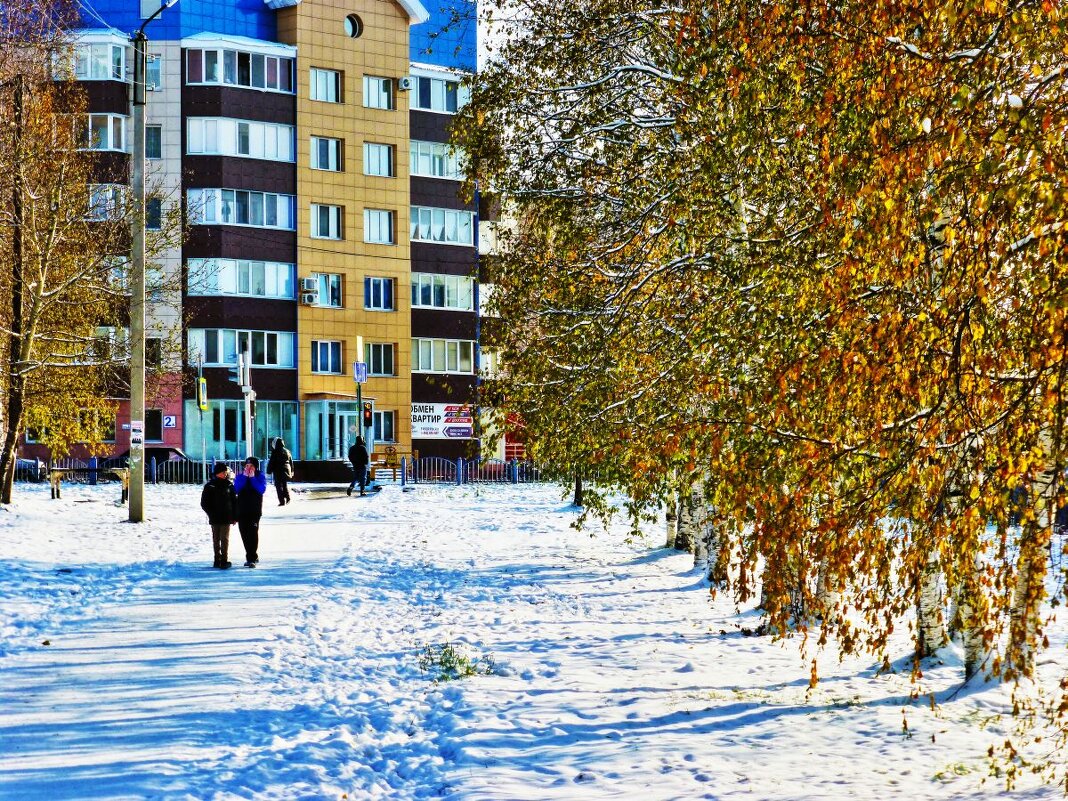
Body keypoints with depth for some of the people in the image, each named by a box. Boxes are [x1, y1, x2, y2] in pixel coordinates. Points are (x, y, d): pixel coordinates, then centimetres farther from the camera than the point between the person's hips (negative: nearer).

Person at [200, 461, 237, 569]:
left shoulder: (229, 485, 4)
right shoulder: (210, 486, 0)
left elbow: (234, 501, 8)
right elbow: (204, 503, 3)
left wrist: (234, 517, 5)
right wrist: (211, 514, -6)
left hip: (226, 518, 0)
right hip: (215, 519, 0)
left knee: (224, 539, -5)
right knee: (216, 539, 7)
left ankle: (224, 560, -4)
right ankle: (217, 559, 15)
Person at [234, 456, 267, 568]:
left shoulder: (260, 477, 2)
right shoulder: (240, 476, 8)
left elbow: (262, 489, -14)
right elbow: (236, 489, -9)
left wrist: (252, 478, -13)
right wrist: (244, 476, -11)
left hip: (255, 511, -4)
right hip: (242, 510, 4)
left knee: (252, 533, -12)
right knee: (245, 534, 8)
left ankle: (251, 558, -13)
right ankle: (253, 556, 21)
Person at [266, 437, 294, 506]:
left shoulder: (275, 452, -9)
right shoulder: (287, 451, 8)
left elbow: (271, 462, -10)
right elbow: (291, 462, 14)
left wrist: (269, 471, -3)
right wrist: (291, 471, 21)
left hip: (278, 471, -5)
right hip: (286, 471, 5)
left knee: (279, 485, -1)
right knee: (285, 484, 20)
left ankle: (282, 501, -6)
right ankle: (287, 498, 10)